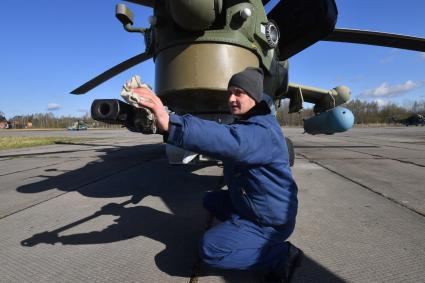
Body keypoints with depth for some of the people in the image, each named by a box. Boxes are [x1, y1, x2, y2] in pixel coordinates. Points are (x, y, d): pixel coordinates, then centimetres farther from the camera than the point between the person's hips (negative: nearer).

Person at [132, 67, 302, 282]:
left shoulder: (262, 131, -29)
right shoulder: (244, 123, 8)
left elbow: (230, 142, -48)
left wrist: (170, 124, -59)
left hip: (270, 219, -10)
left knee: (209, 249, -18)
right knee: (211, 200, 18)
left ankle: (280, 255, -6)